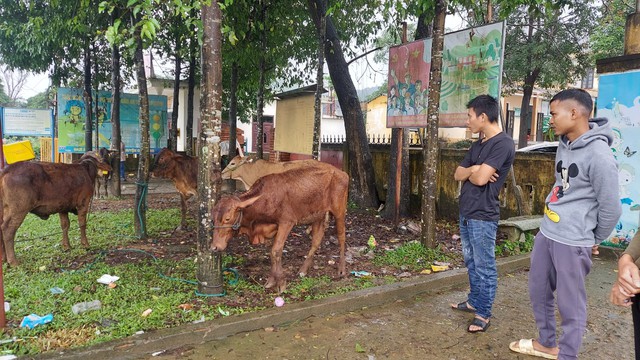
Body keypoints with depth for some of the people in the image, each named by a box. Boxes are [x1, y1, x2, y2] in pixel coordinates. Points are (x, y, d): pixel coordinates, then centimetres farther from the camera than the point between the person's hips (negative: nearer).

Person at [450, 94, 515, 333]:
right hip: (466, 213, 9)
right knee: (471, 263, 19)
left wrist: (470, 172, 0)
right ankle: (474, 301, 33)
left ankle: (484, 313, 13)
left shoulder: (503, 143, -15)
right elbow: (458, 174, 10)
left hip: (483, 217, -9)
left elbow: (480, 178, -23)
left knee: (484, 267, 2)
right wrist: (475, 169, -10)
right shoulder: (478, 145, 13)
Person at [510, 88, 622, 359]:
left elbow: (611, 208, -13)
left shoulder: (598, 155, -19)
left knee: (570, 305, 5)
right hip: (546, 233, 9)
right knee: (538, 292, 20)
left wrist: (595, 241, 1)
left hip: (572, 241, -9)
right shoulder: (564, 145, 8)